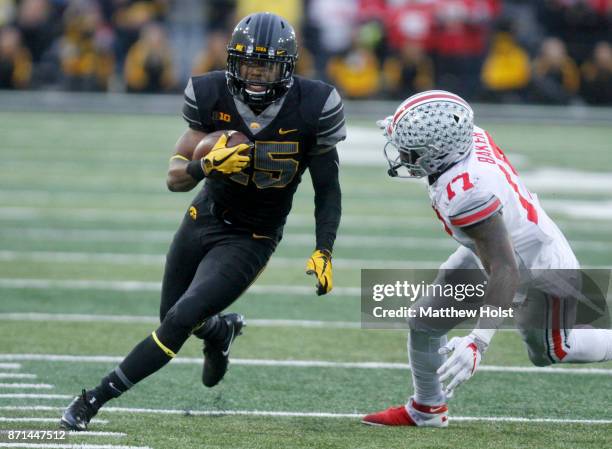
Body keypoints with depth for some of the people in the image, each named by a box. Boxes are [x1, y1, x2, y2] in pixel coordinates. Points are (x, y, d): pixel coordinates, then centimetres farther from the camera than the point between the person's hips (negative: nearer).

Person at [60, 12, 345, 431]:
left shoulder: (309, 108, -19)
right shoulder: (213, 97, -14)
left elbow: (328, 188, -6)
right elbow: (175, 178, -10)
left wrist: (324, 251, -16)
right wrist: (206, 165, -32)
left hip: (251, 240, -4)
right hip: (204, 219, 4)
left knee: (180, 321, -16)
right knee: (173, 316, 17)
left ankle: (95, 399, -7)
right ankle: (221, 330, 53)